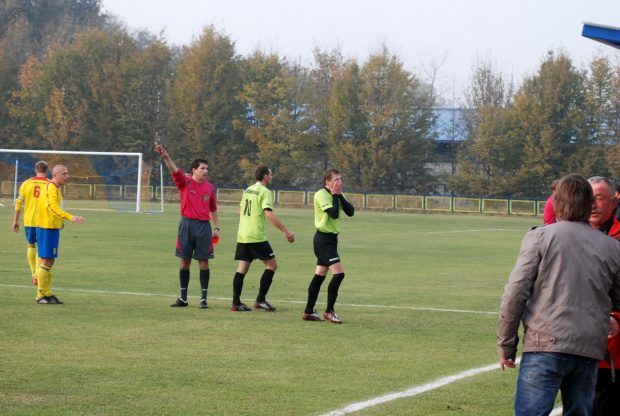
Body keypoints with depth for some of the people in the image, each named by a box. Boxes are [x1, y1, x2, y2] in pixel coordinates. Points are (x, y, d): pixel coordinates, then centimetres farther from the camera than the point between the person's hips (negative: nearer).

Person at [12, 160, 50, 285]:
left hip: (29, 220, 2)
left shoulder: (26, 184, 3)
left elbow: (19, 203, 1)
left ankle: (34, 273, 19)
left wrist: (16, 221, 7)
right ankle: (37, 276, -3)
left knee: (31, 245, 17)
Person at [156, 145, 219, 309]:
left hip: (204, 227, 1)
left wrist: (216, 227, 12)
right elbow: (175, 170, -16)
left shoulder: (209, 187, 9)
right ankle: (183, 298, 13)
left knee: (203, 262, -1)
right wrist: (166, 157, -34)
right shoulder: (185, 182, 1)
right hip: (187, 225, -1)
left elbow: (213, 209, 17)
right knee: (185, 262, 5)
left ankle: (204, 299, 4)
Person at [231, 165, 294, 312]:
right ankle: (260, 300, -2)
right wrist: (285, 231, -20)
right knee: (272, 265, 3)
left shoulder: (248, 190, 16)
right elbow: (269, 214, -20)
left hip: (242, 236, 8)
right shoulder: (264, 192, -9)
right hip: (256, 236, -8)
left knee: (242, 268, 5)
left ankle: (236, 302, -1)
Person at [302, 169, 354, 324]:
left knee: (320, 275, 10)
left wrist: (340, 195, -6)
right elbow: (334, 213, -26)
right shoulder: (321, 195, -14)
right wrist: (335, 195, -15)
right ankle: (329, 311, -5)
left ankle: (308, 312, 14)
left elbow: (350, 211, 1)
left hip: (331, 238, 9)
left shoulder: (337, 195, 12)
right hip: (323, 239, -9)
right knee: (339, 273, -15)